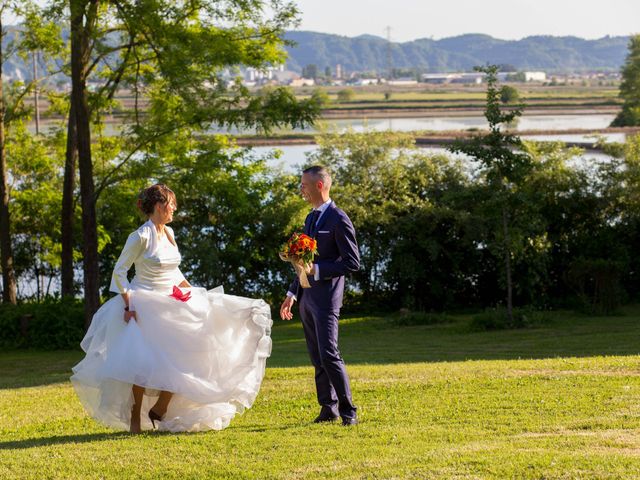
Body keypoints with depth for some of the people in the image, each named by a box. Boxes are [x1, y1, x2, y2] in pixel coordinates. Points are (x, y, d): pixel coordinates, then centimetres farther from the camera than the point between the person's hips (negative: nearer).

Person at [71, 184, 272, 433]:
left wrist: (193, 292, 17)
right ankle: (135, 417, 7)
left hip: (172, 306, 7)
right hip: (146, 308, -7)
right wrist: (128, 305, -19)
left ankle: (160, 408, 13)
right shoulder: (140, 237, -14)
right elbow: (119, 272, -13)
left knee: (183, 356, 0)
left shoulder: (169, 233, 9)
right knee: (145, 363, -8)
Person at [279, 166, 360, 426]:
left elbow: (352, 262, -15)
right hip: (307, 297, 9)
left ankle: (348, 411, -7)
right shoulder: (311, 218, 16)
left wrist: (317, 270, -21)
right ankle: (328, 408, 16)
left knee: (329, 355, -13)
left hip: (326, 297, -9)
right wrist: (292, 292, 20)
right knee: (317, 358, 10)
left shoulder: (338, 220, -11)